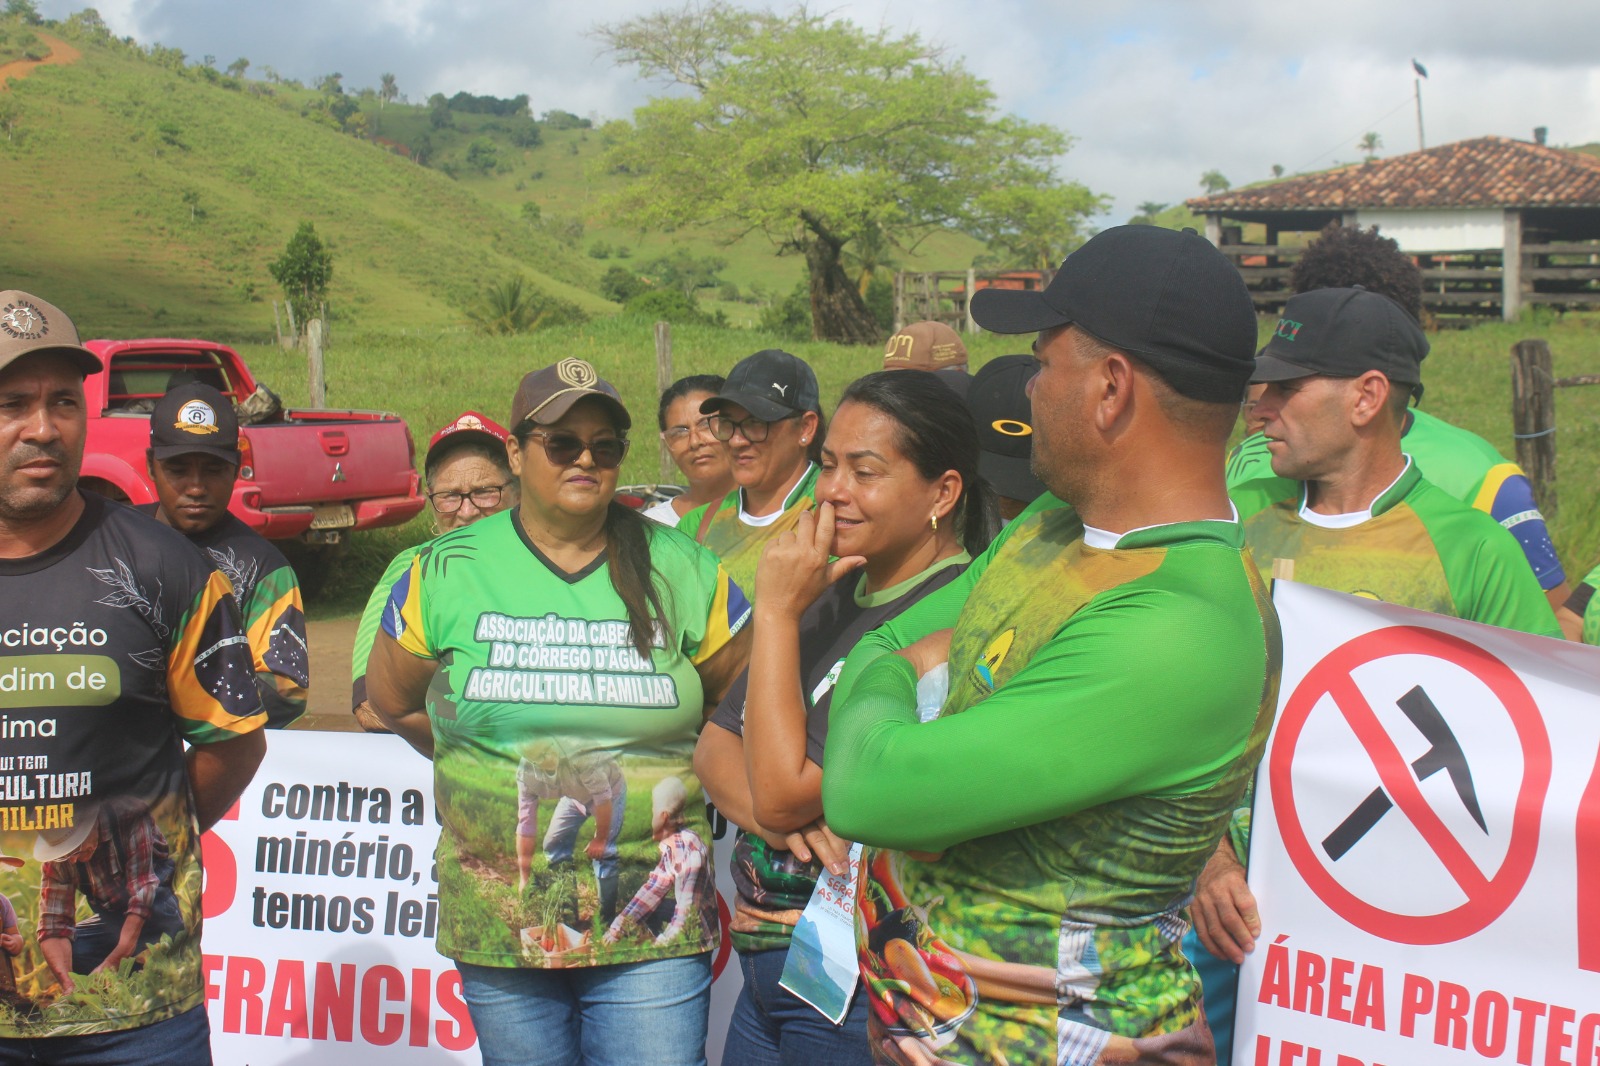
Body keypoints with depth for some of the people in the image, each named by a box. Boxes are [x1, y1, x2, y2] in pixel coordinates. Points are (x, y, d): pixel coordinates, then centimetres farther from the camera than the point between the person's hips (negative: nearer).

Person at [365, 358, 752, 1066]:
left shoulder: (682, 571, 1)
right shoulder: (448, 573, 2)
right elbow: (392, 701, 15)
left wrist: (644, 767, 5)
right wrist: (492, 764, 12)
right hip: (498, 924, 1)